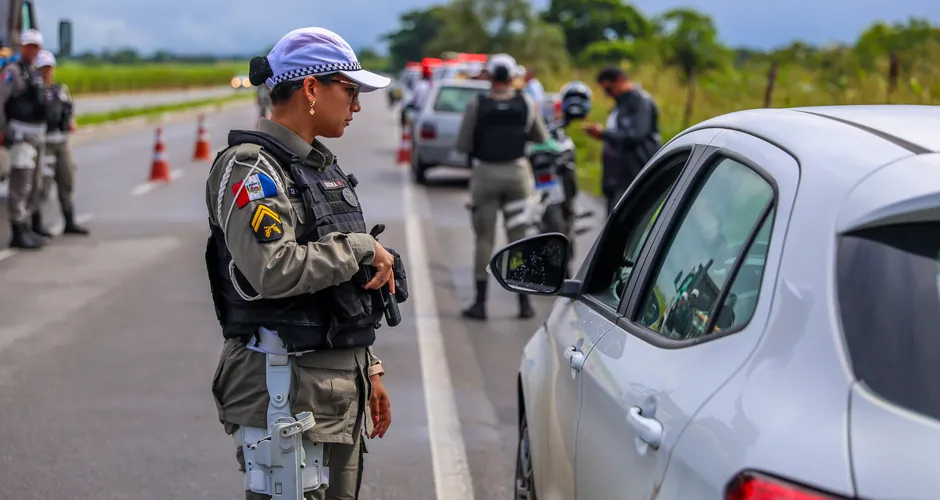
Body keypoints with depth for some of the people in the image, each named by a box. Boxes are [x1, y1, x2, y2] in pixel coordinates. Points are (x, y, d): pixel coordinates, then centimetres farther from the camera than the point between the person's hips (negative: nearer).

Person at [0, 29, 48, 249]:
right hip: (21, 134, -9)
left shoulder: (36, 74, 16)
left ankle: (26, 228, 20)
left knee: (34, 185, 12)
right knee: (21, 184, -11)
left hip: (38, 135, 9)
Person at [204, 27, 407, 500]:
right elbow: (274, 270, -28)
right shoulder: (250, 167, -13)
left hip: (340, 381, 9)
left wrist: (369, 369, 21)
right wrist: (363, 249, -15)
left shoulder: (321, 166, 17)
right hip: (286, 385, -9)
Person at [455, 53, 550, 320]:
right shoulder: (526, 103, -4)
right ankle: (525, 302, 8)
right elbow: (541, 138, 6)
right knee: (519, 238, 8)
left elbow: (462, 145, -8)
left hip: (486, 173, -1)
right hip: (517, 172, 2)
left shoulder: (477, 106, -10)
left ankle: (480, 302, 6)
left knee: (484, 239, 6)